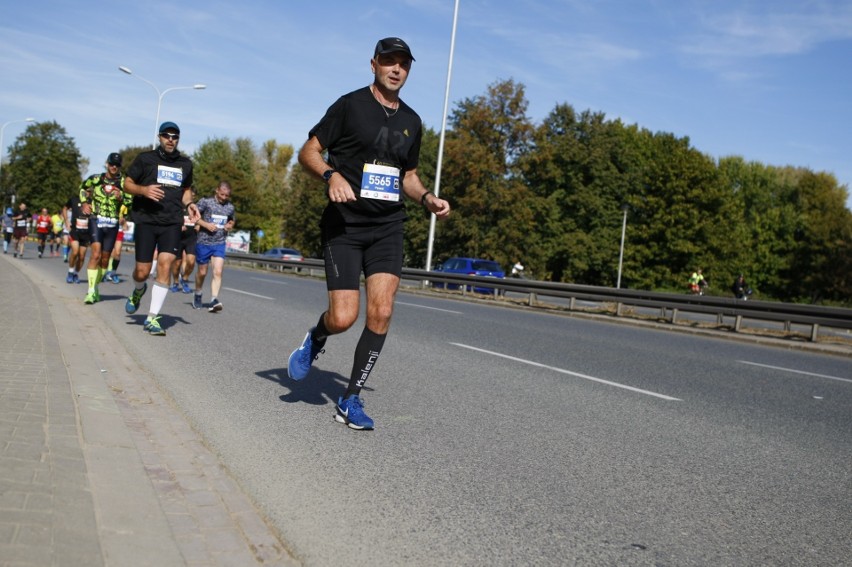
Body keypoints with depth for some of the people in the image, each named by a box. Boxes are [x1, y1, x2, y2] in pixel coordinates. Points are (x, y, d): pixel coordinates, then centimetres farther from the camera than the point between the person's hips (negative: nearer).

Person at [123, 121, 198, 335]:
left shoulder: (185, 164, 13)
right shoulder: (145, 158, 4)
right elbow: (127, 183, 7)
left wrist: (189, 204, 6)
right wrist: (144, 190, -14)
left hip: (172, 223, 2)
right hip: (146, 221, -2)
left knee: (165, 266, -14)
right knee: (142, 272, -1)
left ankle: (152, 318, -8)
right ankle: (139, 291, 38)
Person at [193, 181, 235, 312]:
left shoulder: (230, 207, 7)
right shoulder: (206, 202, -6)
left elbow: (232, 219, 25)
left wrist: (230, 225, 1)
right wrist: (206, 224, -19)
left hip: (219, 244, 2)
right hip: (203, 242, -2)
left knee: (218, 272, -13)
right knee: (202, 272, 11)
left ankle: (214, 300, -17)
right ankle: (197, 296, 33)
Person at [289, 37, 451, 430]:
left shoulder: (411, 121, 14)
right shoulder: (350, 105, -1)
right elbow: (308, 152, -1)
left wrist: (428, 199, 4)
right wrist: (332, 174, -21)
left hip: (388, 227, 4)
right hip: (344, 224, -4)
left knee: (381, 313, -10)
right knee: (343, 317, -12)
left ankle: (351, 400, 4)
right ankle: (315, 339, 26)